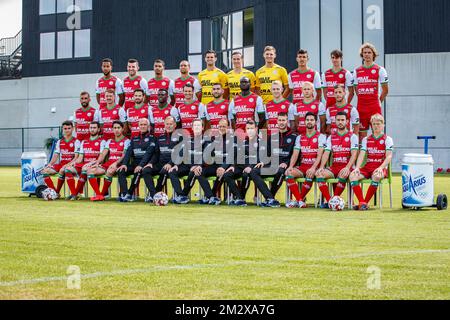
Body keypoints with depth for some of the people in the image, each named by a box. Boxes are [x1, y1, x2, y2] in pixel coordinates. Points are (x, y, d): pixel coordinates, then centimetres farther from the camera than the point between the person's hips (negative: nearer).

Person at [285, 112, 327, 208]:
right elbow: (295, 154, 7)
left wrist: (313, 168, -26)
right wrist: (291, 166, -13)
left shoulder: (320, 137, 2)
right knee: (289, 173, -24)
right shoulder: (300, 137, 15)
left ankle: (298, 200, -21)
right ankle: (300, 201, -27)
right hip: (302, 166, 4)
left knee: (310, 175, -37)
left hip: (315, 167, -4)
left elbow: (319, 155, -11)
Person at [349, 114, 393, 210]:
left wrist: (381, 168, -23)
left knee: (376, 177, -39)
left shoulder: (387, 139, 5)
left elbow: (389, 156, -6)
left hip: (381, 168, -4)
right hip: (367, 167, 4)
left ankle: (365, 202, -28)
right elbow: (362, 154, 5)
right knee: (353, 176, -25)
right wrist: (357, 168, -13)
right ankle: (362, 202, -30)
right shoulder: (366, 139, 16)